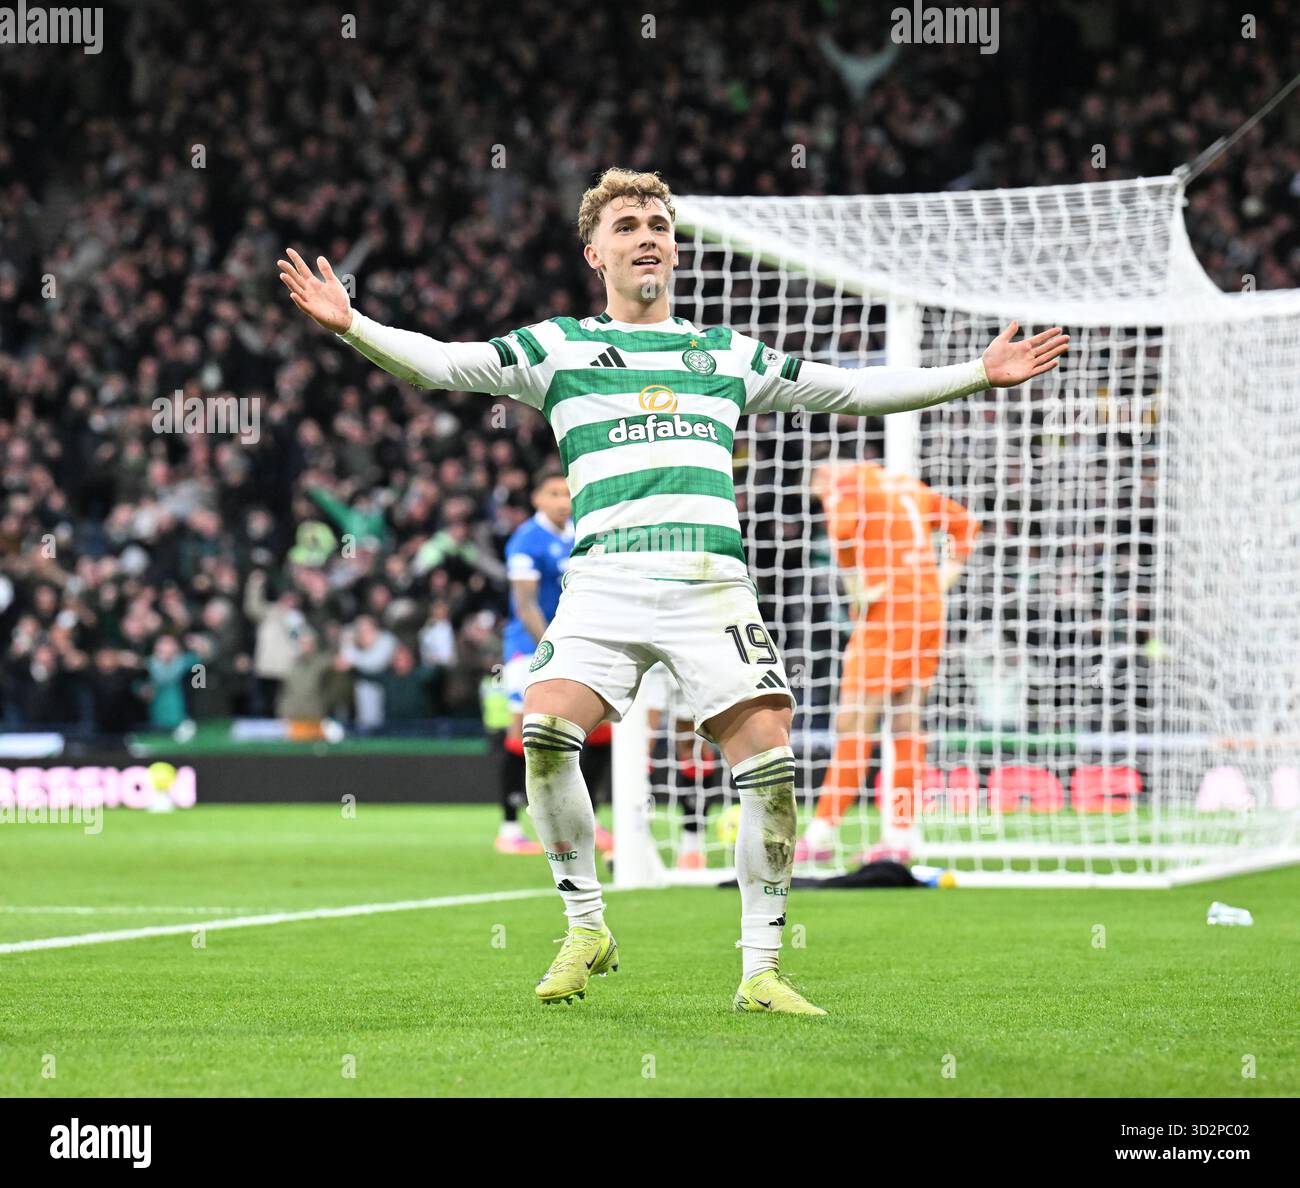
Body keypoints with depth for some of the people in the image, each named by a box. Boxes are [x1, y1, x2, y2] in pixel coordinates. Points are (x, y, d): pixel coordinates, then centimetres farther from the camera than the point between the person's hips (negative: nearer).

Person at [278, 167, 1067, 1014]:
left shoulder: (728, 354, 22)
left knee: (769, 760, -13)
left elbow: (853, 390, 27)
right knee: (544, 731, -23)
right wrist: (349, 324, -9)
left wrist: (979, 374, 23)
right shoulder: (558, 347, 16)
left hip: (714, 584, 2)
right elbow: (440, 364, 7)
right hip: (606, 578, -1)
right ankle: (588, 929, -4)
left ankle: (761, 969, -1)